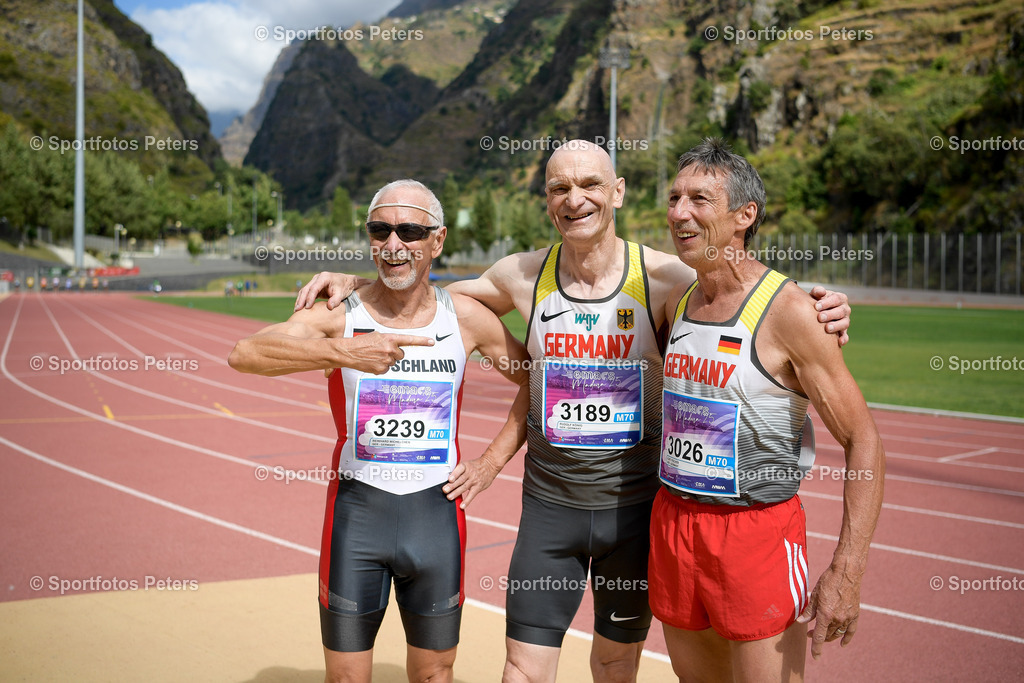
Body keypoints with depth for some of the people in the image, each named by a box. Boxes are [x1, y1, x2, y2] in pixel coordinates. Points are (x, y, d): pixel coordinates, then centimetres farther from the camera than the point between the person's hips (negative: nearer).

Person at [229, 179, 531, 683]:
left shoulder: (466, 318, -1)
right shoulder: (339, 315, -8)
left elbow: (535, 382, 13)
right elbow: (244, 354, -25)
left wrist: (492, 461, 4)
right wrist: (342, 351, -38)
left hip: (436, 510, 2)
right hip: (357, 512, -1)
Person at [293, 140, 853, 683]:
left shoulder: (666, 278, -10)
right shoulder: (523, 277, -4)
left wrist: (815, 322, -23)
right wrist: (352, 281, 1)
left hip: (635, 504, 0)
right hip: (549, 504, 1)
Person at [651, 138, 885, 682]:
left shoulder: (789, 311, -15)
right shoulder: (678, 303, 6)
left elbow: (863, 442, -14)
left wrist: (845, 574, -19)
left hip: (758, 529, -6)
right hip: (672, 520, 7)